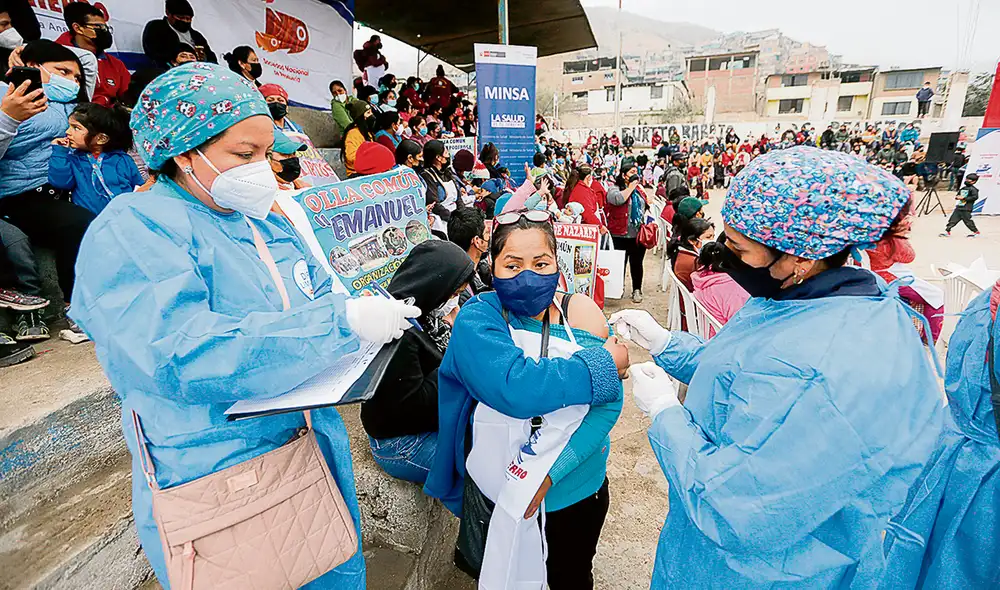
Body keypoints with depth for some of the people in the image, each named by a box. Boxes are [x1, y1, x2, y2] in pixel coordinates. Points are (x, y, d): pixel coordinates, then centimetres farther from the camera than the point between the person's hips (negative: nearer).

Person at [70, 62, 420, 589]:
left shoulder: (267, 221, 8)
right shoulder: (131, 231, -15)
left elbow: (317, 298, 14)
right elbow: (180, 355, -30)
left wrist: (375, 314, -8)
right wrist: (342, 325, -33)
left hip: (317, 447, 7)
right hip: (214, 480, -6)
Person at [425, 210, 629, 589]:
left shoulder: (581, 312, -10)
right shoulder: (475, 321, -17)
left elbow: (609, 401, -15)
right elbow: (516, 390, -33)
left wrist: (548, 471, -24)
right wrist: (602, 363, -24)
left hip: (579, 491, 2)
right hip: (498, 498, -1)